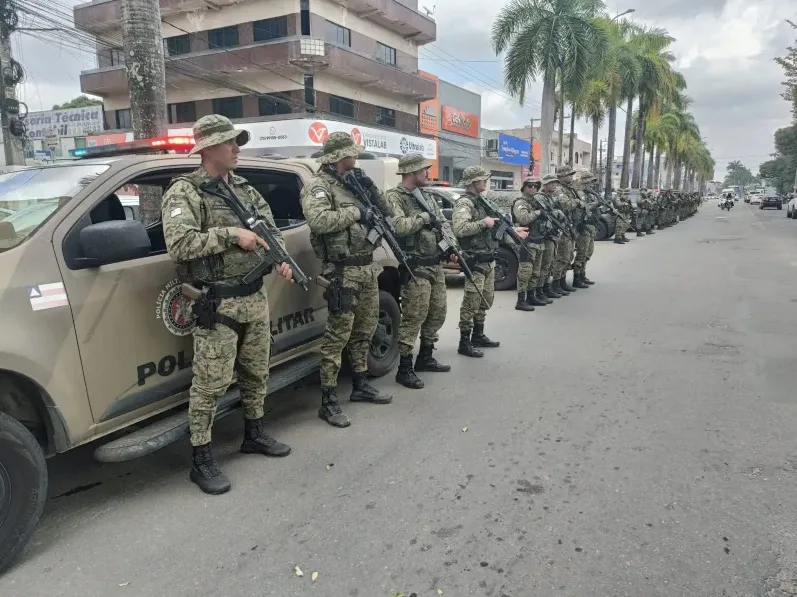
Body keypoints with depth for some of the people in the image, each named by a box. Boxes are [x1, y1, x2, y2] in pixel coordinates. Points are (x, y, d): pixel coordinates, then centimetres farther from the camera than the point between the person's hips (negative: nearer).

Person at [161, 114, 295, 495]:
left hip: (255, 297, 7)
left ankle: (254, 435, 36)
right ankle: (201, 461, 12)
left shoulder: (245, 190, 14)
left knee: (256, 374, 17)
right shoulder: (183, 192, -8)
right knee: (210, 383, -2)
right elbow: (179, 244, -21)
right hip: (217, 304, -7)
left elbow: (270, 228, 17)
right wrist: (231, 235, -20)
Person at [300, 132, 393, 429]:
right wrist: (355, 212, -18)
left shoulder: (353, 182, 17)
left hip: (368, 267, 9)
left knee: (364, 330, 16)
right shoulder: (318, 186, -8)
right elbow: (317, 220, -27)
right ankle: (328, 402, -1)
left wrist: (370, 188, 0)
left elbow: (386, 214, 17)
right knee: (338, 334, -8)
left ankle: (360, 385, 31)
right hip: (343, 271, -9)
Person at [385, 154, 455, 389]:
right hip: (416, 267, -9)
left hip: (437, 264, 9)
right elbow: (398, 226, -25)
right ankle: (404, 369, 1)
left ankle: (425, 358, 30)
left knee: (437, 313, 14)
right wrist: (424, 217, -13)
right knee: (414, 317, -8)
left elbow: (444, 223, 16)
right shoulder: (394, 197, -9)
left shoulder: (427, 197, 17)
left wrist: (453, 247, 1)